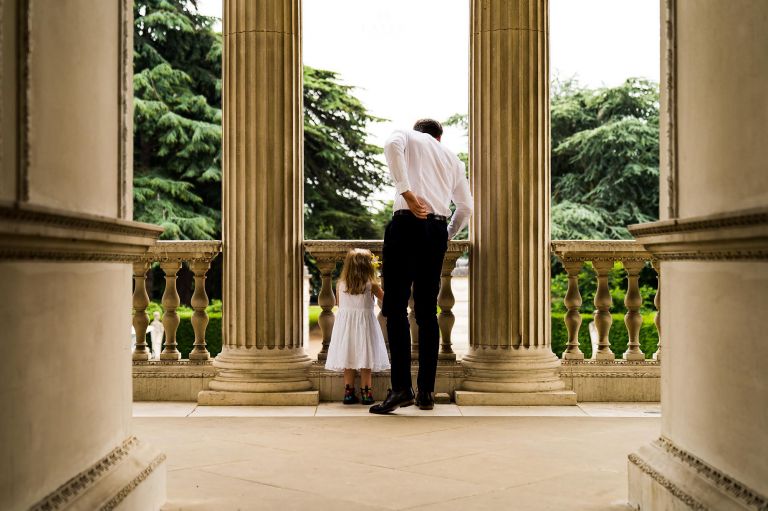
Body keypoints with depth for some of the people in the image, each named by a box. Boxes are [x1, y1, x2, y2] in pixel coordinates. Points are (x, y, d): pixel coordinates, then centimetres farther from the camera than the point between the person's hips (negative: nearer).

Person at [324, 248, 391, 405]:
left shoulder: (340, 284, -3)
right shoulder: (371, 285, -9)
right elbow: (384, 298, 6)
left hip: (345, 323, 2)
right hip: (364, 323, -2)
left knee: (348, 360, 9)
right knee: (365, 362, 5)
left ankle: (349, 392, 10)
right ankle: (365, 392, 7)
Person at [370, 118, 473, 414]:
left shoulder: (408, 136, 16)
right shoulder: (453, 159, 28)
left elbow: (392, 145, -10)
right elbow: (465, 207, 27)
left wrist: (406, 191, -14)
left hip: (408, 222, -4)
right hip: (438, 229, 5)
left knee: (396, 306, -7)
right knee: (427, 311, 8)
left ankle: (401, 388, -16)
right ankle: (426, 392, 6)